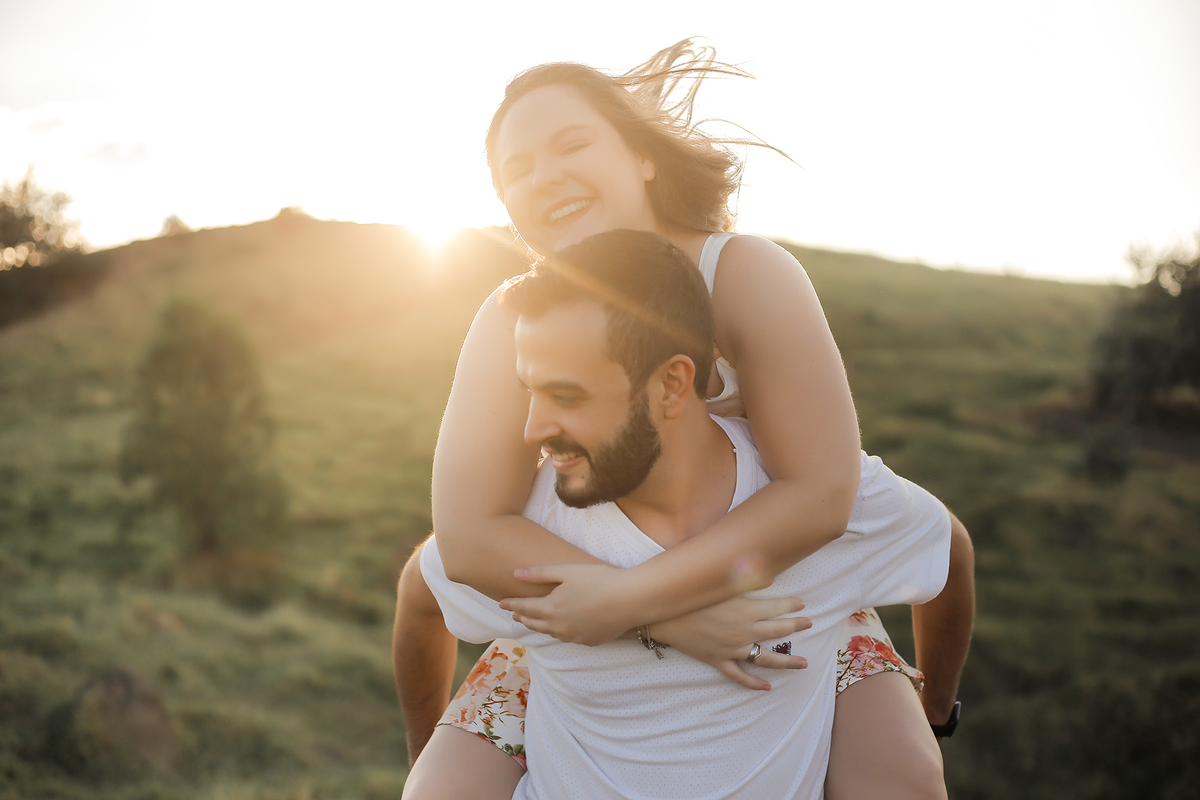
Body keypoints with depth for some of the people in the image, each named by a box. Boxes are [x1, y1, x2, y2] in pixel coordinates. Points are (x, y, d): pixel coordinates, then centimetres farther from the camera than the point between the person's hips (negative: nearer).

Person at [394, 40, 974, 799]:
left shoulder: (750, 275, -23)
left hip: (774, 595, -1)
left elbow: (822, 493, -31)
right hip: (593, 620, 2)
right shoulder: (512, 321, -17)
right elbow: (468, 534, -26)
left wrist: (631, 598, -36)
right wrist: (679, 619, -35)